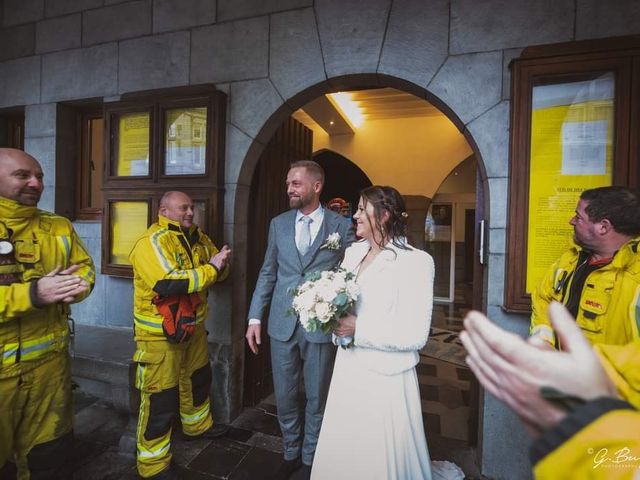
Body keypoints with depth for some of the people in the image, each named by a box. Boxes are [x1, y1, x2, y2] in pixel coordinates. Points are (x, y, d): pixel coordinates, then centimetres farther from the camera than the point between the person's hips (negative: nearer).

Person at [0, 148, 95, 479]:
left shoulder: (59, 227, 5)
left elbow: (84, 267, 9)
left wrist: (77, 285, -13)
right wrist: (31, 294, -27)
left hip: (49, 362, 4)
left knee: (50, 452, 21)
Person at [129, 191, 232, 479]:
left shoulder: (197, 237, 5)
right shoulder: (151, 242, -19)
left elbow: (217, 269, 11)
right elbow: (167, 284, -32)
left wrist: (221, 264, -14)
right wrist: (210, 269, -24)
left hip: (192, 326, 8)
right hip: (159, 333, -8)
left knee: (198, 378, 25)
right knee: (160, 397, 5)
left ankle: (198, 425, 51)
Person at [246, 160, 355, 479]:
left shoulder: (342, 226, -4)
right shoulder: (278, 224, 5)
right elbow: (267, 274, 8)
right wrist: (255, 318, 3)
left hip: (322, 327, -2)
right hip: (282, 325, 3)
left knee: (316, 399, 15)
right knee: (284, 397, 17)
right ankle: (291, 454, 42)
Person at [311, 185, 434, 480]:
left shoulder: (415, 261, -16)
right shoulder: (353, 252, 4)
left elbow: (415, 335, -19)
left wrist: (358, 328, -22)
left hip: (386, 379, -6)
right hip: (348, 370, 6)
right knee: (341, 455, 21)